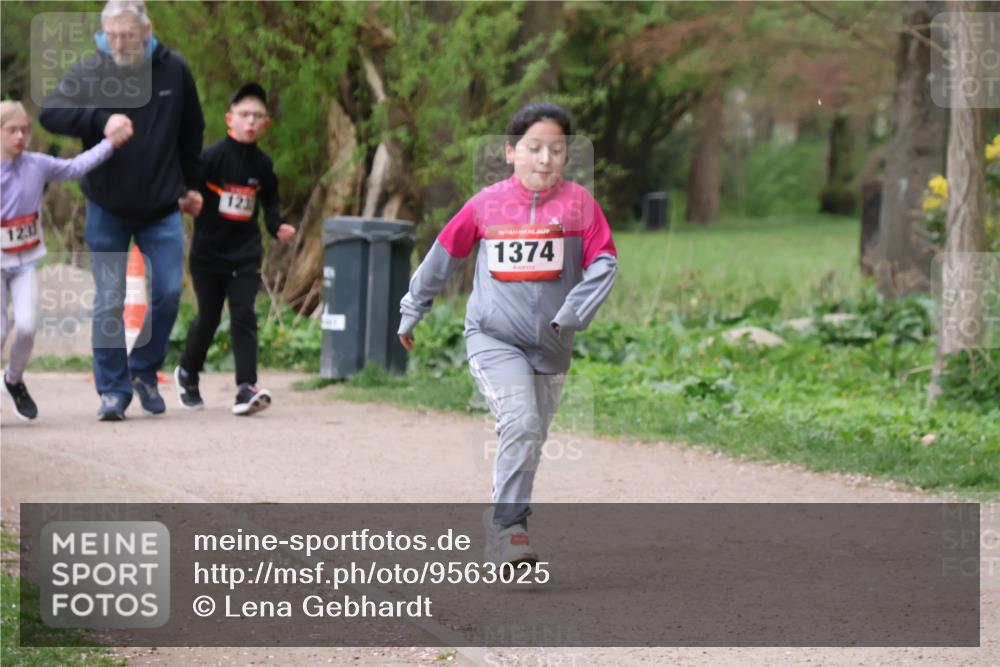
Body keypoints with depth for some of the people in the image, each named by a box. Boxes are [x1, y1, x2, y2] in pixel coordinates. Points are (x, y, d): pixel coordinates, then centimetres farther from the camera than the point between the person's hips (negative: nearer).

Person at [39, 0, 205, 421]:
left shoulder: (174, 71, -3)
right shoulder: (90, 72, -12)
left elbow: (191, 133, 11)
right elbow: (49, 113, -26)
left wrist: (191, 185, 16)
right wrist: (101, 119, -39)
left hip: (163, 209, 2)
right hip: (107, 210, -2)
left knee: (168, 293, -1)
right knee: (109, 302, -2)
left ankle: (144, 371, 20)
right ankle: (113, 391, 6)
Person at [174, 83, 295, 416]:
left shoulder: (262, 164, 3)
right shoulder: (211, 157, -11)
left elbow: (269, 200, 17)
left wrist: (277, 227, 2)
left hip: (246, 253, 2)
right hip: (209, 251, -2)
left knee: (244, 317, -8)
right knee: (208, 318, 7)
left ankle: (246, 388, -15)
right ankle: (187, 373, 33)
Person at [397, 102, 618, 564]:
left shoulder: (578, 202, -2)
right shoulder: (487, 204, -2)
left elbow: (604, 263, -5)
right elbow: (444, 255, 11)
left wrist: (571, 314, -19)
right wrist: (412, 311, 20)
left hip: (550, 347, 2)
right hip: (492, 338, -2)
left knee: (530, 441, 11)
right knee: (521, 425, -21)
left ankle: (503, 526, 27)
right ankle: (507, 526, -16)